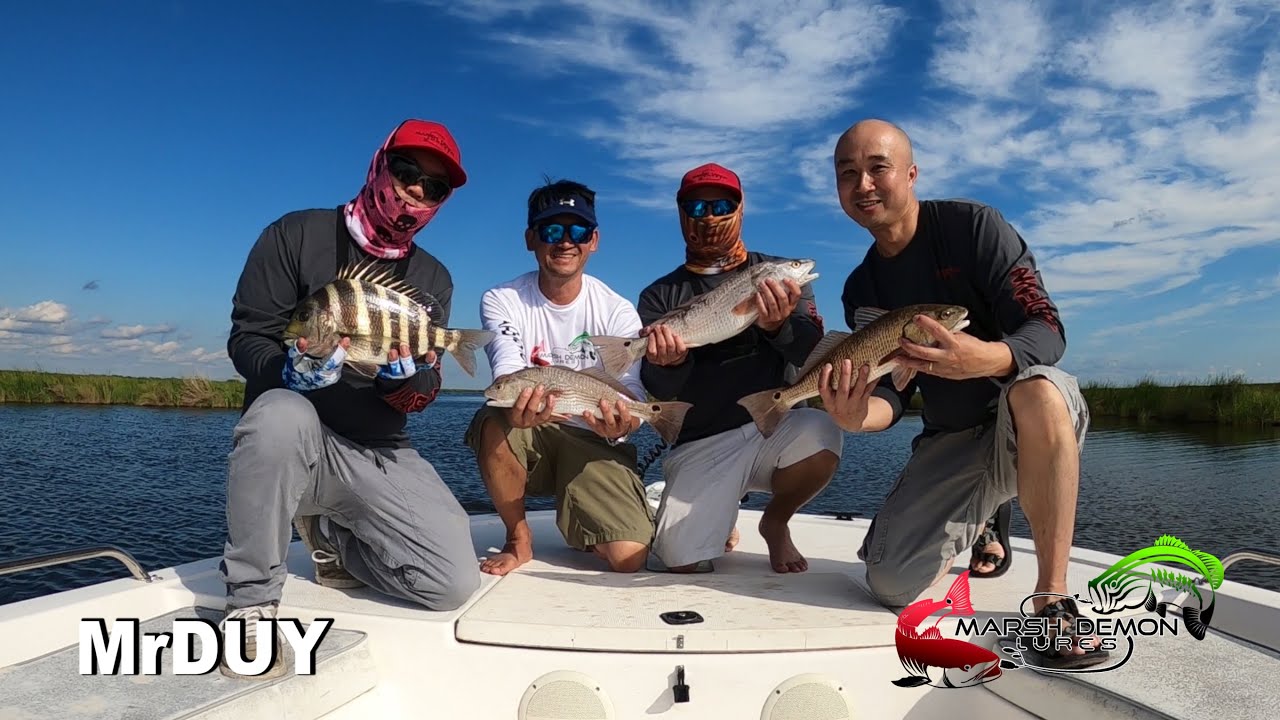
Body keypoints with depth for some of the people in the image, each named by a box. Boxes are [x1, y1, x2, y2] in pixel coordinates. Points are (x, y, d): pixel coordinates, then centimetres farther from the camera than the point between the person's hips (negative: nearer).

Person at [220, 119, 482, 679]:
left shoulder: (433, 280, 7)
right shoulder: (297, 235, -2)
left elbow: (422, 398, 1)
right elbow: (246, 339, -7)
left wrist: (406, 379, -23)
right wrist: (290, 371, -29)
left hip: (382, 456, 4)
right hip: (292, 438, -3)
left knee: (456, 584, -11)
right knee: (283, 413, -41)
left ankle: (331, 536, 18)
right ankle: (251, 602, -19)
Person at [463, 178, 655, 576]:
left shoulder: (618, 312, -7)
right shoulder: (501, 301, -7)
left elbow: (631, 390, -14)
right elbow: (508, 375, -22)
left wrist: (620, 423, -40)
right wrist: (518, 408, -47)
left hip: (593, 442, 0)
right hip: (528, 439, 0)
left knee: (629, 558, -18)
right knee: (494, 422, -36)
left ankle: (578, 525, 21)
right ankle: (518, 539, -9)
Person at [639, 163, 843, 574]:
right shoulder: (661, 296, 7)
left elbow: (813, 351, -9)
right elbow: (659, 390, -4)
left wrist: (777, 327, -31)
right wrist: (670, 362, -28)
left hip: (773, 428, 0)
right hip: (700, 445, 0)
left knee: (820, 433, -33)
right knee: (682, 562, -18)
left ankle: (775, 523, 1)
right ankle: (717, 518, 21)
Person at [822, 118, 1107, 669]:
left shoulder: (972, 225, -11)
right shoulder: (862, 289, 4)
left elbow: (1048, 330, -19)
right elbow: (892, 394, -3)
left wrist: (984, 359, -42)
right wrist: (857, 417, -28)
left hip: (1026, 431, -3)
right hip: (948, 443, 4)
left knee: (1038, 388, -40)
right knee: (890, 583, -13)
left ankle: (1052, 600, -28)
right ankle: (979, 522, 19)